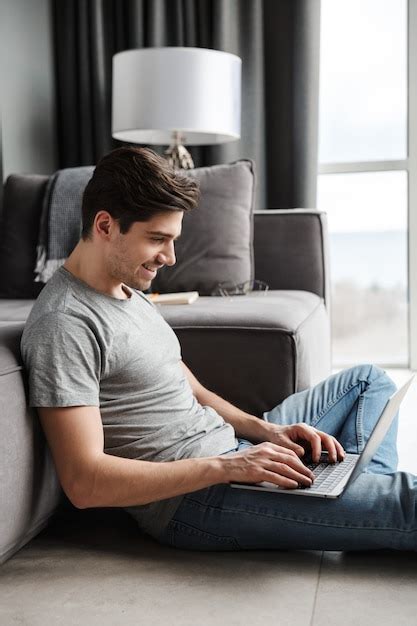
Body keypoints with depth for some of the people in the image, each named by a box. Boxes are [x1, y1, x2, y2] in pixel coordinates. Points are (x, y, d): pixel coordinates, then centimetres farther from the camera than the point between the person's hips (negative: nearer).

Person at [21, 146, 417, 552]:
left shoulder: (132, 295, 14)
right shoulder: (65, 325, -18)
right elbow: (83, 484, -25)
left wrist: (266, 430, 0)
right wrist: (226, 467, -27)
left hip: (232, 452, 10)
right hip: (189, 500, -10)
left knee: (367, 380, 17)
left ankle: (365, 489, -3)